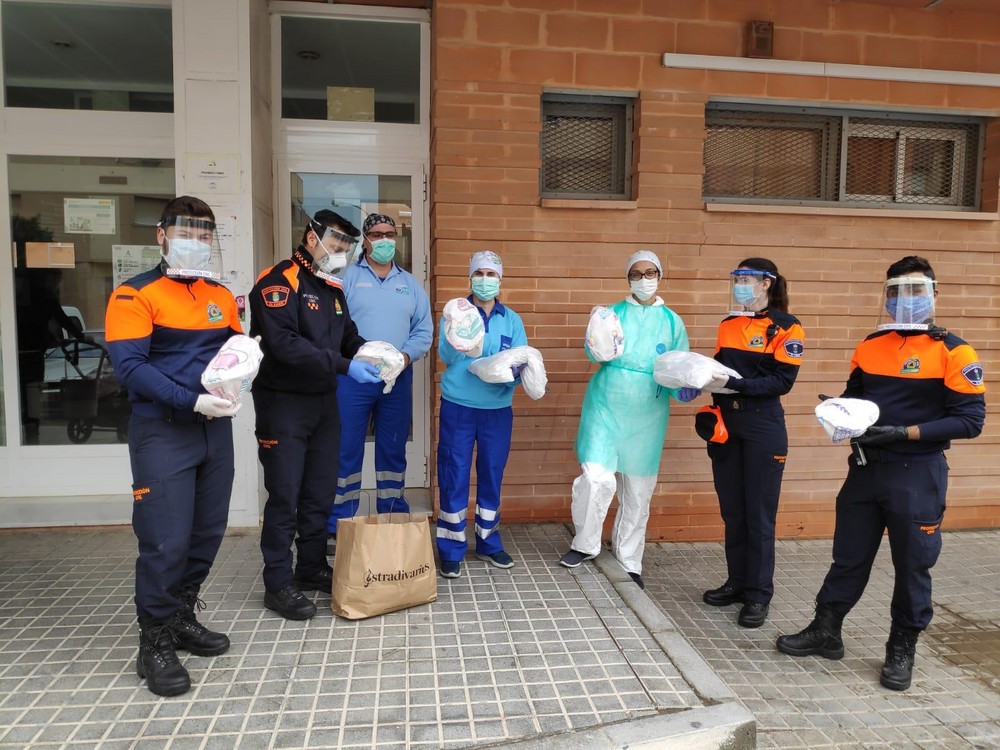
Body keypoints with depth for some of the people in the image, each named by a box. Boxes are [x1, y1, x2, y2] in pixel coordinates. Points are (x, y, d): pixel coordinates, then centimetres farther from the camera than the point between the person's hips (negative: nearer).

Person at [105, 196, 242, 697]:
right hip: (162, 431, -6)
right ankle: (155, 643, 14)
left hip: (215, 428, 6)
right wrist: (192, 400, -23)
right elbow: (129, 366, -14)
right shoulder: (135, 294, -5)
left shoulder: (221, 295, 12)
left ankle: (182, 619, 32)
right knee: (166, 542, -5)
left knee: (208, 532, 13)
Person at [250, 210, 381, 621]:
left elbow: (347, 335, 14)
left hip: (324, 402, 8)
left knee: (320, 492, 14)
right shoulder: (278, 281, -13)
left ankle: (312, 568, 29)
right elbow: (284, 343, -25)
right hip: (283, 402, -8)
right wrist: (343, 365, -28)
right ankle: (278, 584, 12)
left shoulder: (333, 287, 13)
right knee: (285, 496, -1)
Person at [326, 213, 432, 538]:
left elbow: (424, 330, 10)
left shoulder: (410, 284, 14)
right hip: (353, 377, -3)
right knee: (346, 452, 0)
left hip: (398, 379, 3)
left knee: (393, 453, 11)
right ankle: (338, 526, 9)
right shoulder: (347, 277, 3)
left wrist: (406, 356, -8)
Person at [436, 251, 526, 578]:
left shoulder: (512, 320, 7)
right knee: (454, 477, 1)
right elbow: (447, 356, -13)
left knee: (492, 476, 11)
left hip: (498, 409, 3)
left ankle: (489, 543, 26)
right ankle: (451, 550, 12)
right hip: (458, 407, -2)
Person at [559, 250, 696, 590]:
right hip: (605, 408, -1)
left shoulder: (672, 322, 7)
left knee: (638, 491, 8)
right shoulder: (613, 313, 5)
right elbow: (596, 353, -6)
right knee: (596, 477, -14)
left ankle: (628, 562, 25)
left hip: (647, 415, 2)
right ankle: (585, 544, 12)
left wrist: (684, 389, -14)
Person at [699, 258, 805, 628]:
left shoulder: (786, 327, -6)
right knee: (732, 511, 12)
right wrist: (705, 374, -4)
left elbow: (782, 381, -14)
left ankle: (758, 595, 11)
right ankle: (737, 582, 25)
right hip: (726, 424, 6)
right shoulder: (728, 324, 12)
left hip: (763, 427, -6)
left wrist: (734, 384, -23)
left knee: (759, 514, 0)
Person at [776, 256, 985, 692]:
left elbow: (970, 420, -12)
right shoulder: (870, 346, 8)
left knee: (912, 565, 8)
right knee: (848, 556, 12)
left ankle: (902, 649, 26)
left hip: (917, 475, -4)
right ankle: (825, 632, 26)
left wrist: (905, 433, -21)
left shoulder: (953, 352, -8)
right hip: (865, 468, 5)